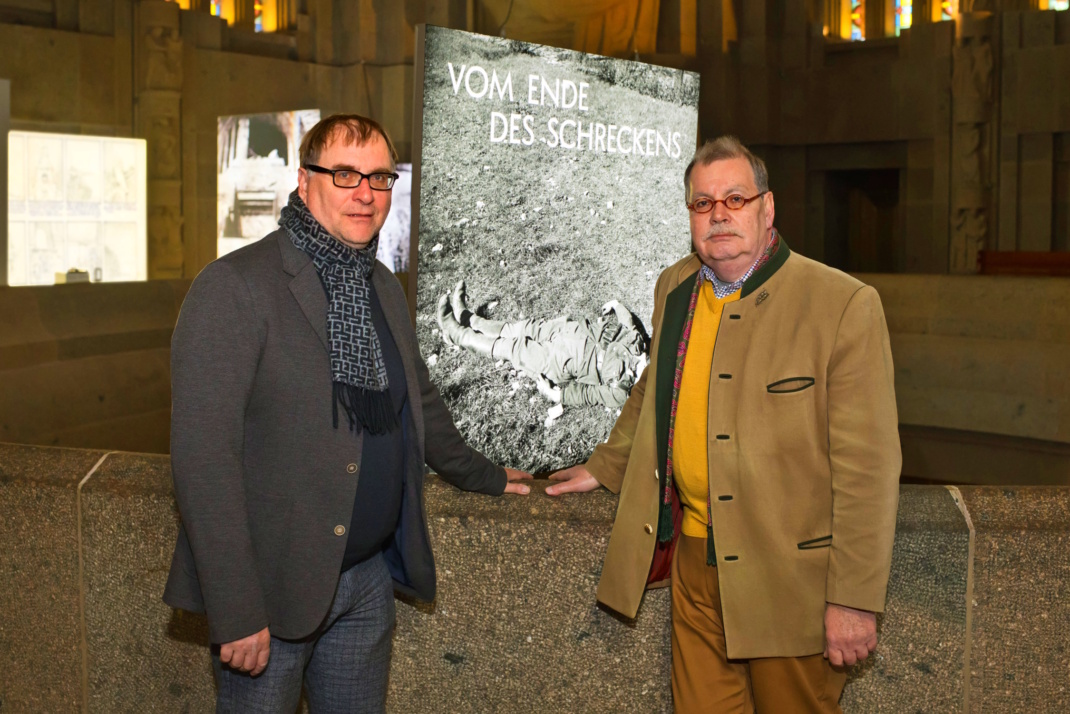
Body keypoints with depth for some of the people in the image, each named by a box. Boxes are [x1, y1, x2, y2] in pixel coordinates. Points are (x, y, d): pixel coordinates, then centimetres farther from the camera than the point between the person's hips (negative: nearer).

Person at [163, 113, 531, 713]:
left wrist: (482, 476, 34)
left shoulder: (384, 288, 10)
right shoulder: (235, 287, -14)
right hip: (271, 587, -6)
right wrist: (235, 613, -22)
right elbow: (203, 455, -19)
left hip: (371, 579, 7)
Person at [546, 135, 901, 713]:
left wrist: (854, 599, -14)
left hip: (789, 574, -5)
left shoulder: (844, 305, -12)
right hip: (694, 560, 5)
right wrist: (605, 468, 33)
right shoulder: (674, 288, 8)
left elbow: (867, 470, -13)